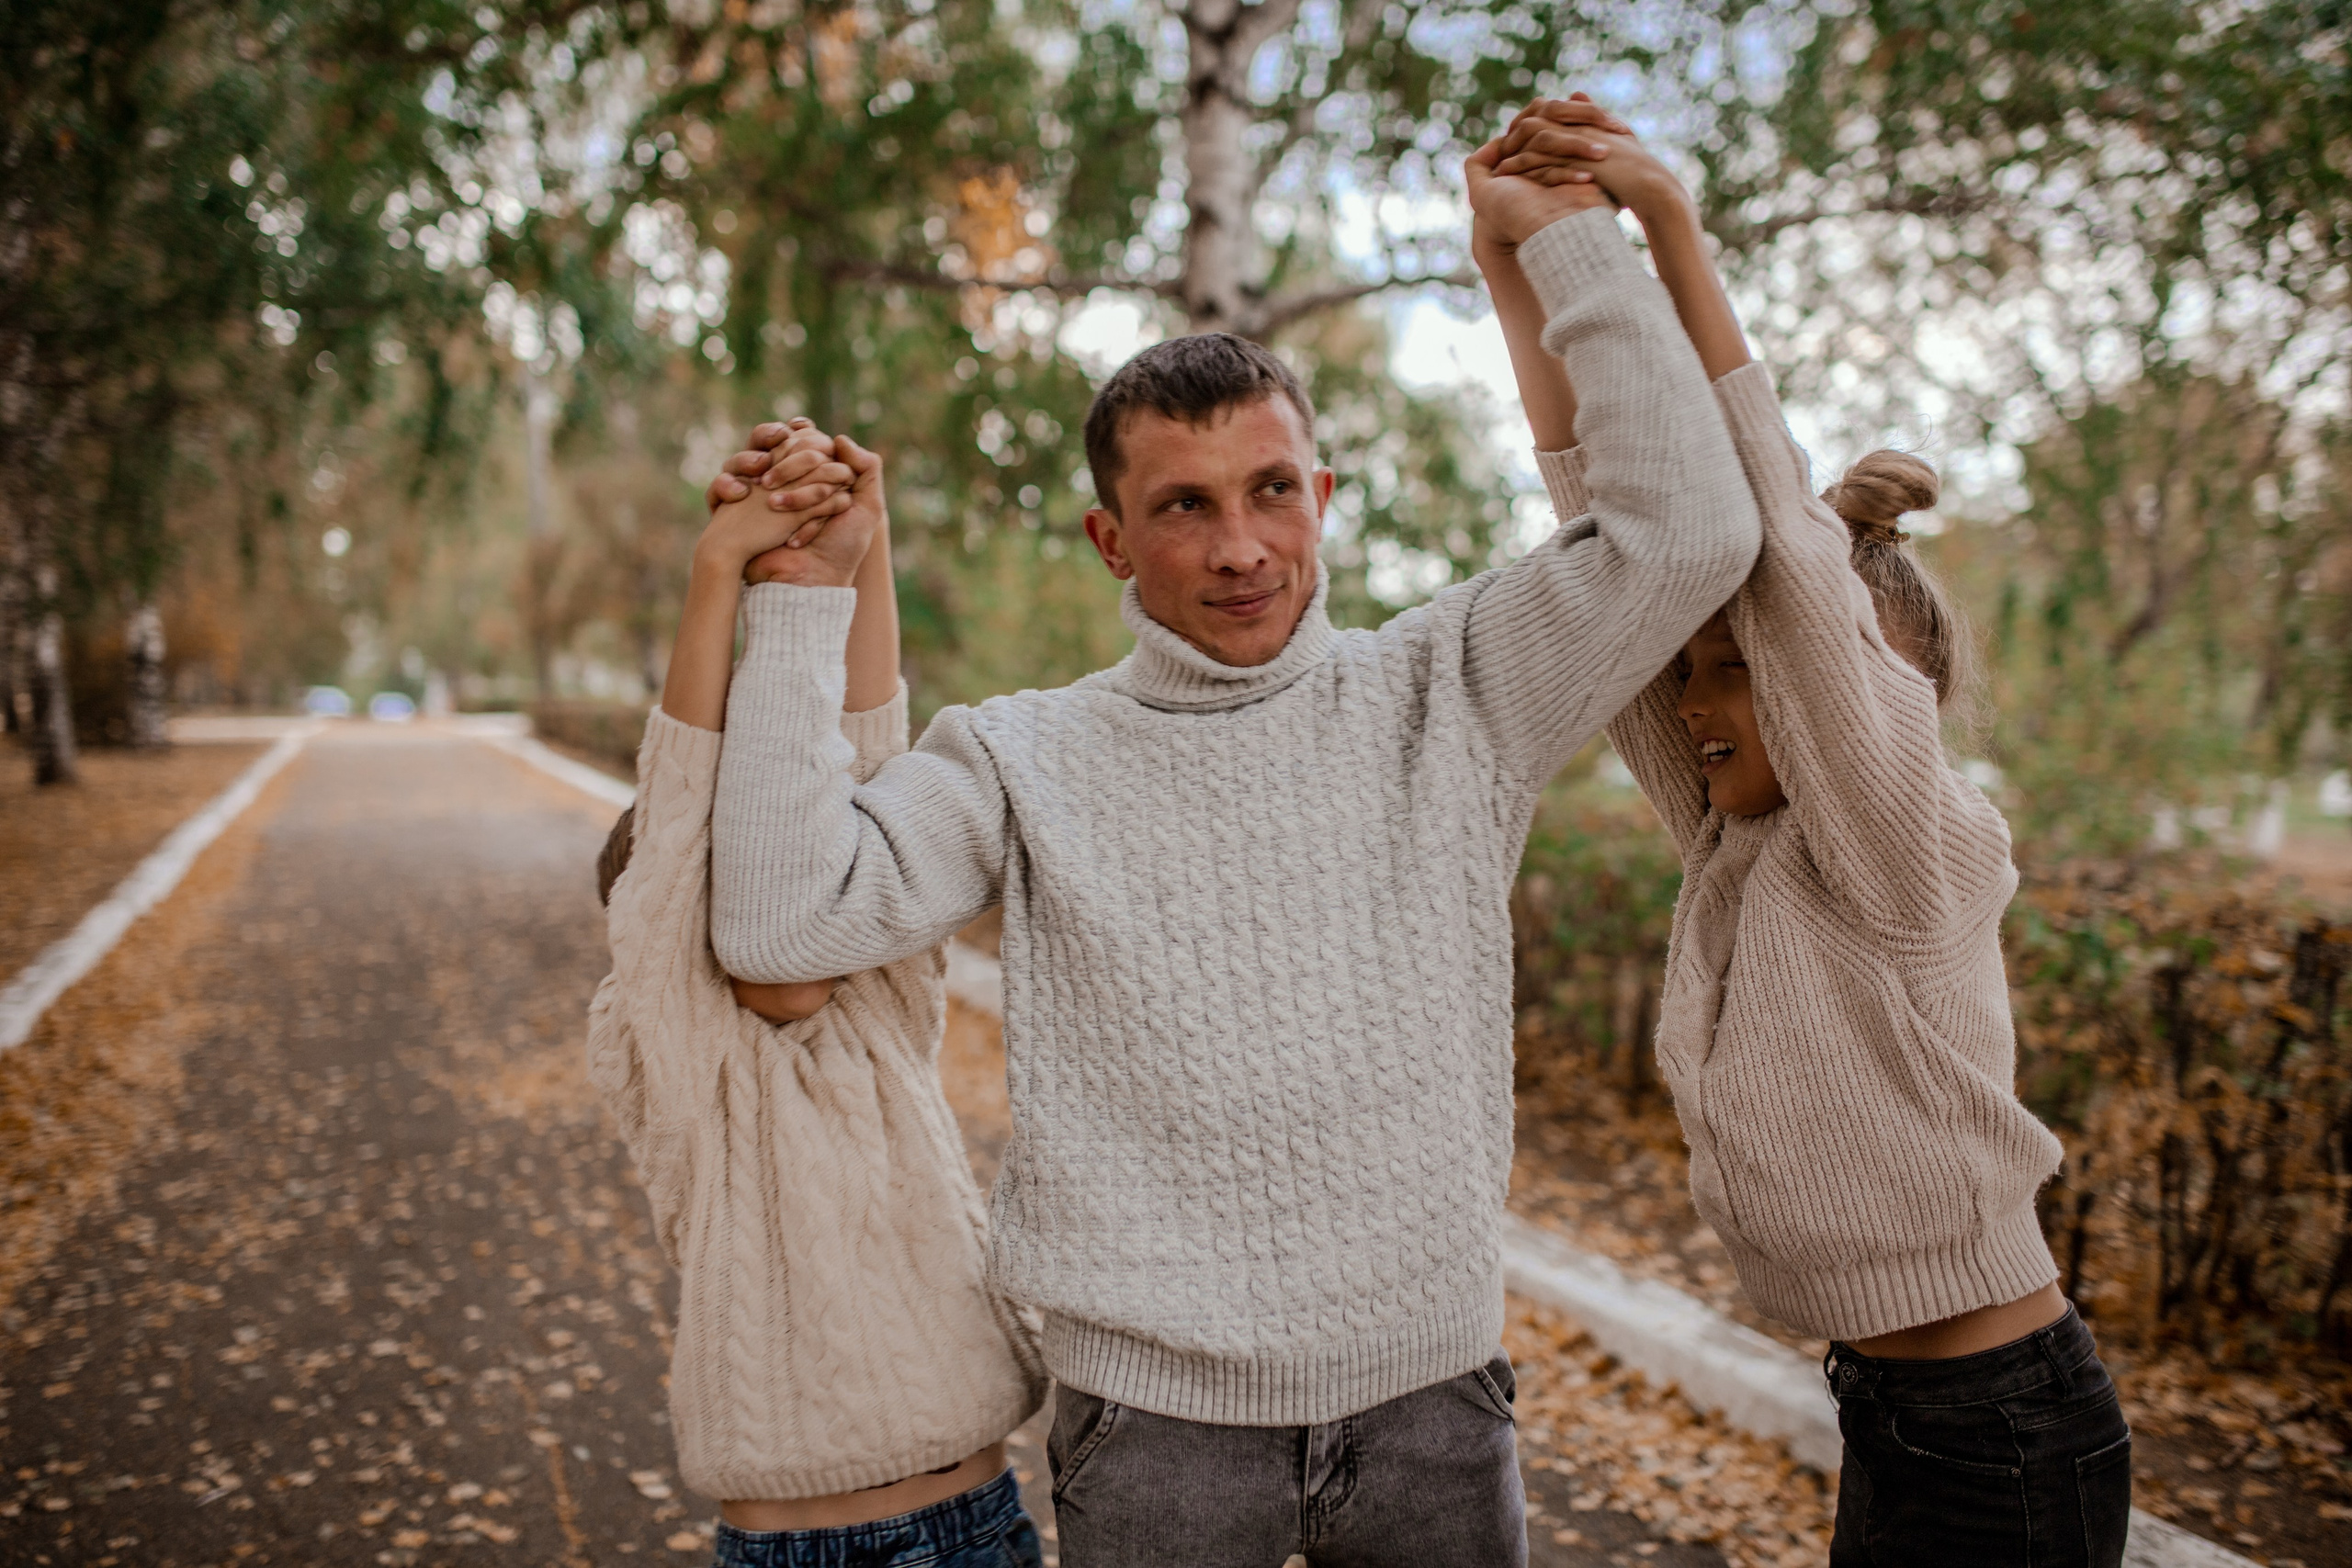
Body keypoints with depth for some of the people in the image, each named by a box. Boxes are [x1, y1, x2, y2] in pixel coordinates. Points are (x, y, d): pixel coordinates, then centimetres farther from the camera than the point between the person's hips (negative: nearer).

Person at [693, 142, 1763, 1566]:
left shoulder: (1444, 698, 1)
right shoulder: (1027, 758, -1)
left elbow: (1686, 531, -8)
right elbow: (781, 917, -13)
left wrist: (1564, 234, -6)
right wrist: (807, 594, -13)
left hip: (1434, 1401, 1)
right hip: (1158, 1417, -1)